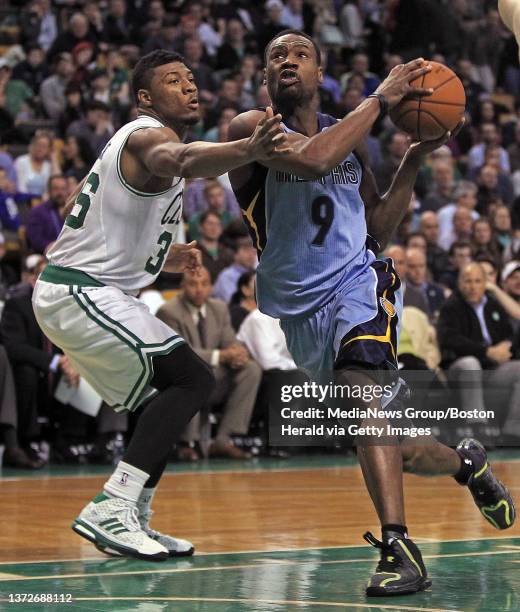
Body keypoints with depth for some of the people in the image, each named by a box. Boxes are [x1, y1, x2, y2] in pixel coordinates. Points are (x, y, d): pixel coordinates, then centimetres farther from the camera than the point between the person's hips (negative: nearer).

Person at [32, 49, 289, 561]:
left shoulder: (139, 141, 19)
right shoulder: (147, 134, -14)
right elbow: (177, 160, -41)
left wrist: (161, 258, 21)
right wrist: (248, 151, -59)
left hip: (76, 293, 11)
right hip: (80, 293, -11)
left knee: (167, 395, 15)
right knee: (191, 379, -17)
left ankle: (132, 520, 16)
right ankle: (111, 509, -22)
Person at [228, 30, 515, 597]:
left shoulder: (348, 138, 10)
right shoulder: (252, 127, -6)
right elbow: (311, 158, -27)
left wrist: (414, 158, 6)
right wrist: (380, 98, -19)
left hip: (357, 281, 0)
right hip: (299, 310, 0)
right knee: (392, 447, 8)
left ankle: (397, 548, -39)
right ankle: (466, 461, 40)